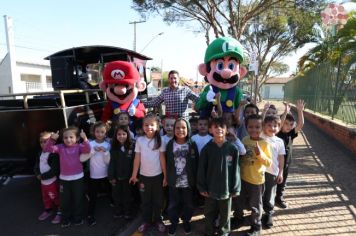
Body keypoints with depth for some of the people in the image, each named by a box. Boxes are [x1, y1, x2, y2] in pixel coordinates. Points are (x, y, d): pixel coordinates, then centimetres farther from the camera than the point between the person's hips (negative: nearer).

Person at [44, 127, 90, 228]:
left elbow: (87, 150, -27)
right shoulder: (60, 147, -3)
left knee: (78, 199, 13)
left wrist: (85, 139, -42)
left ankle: (78, 218, 32)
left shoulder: (78, 146, -9)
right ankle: (65, 220, 36)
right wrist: (52, 139, -25)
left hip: (78, 178, -2)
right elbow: (47, 149, -9)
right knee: (64, 200, 16)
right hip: (64, 178, 2)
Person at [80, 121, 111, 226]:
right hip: (94, 176, -2)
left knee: (110, 193, 18)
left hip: (105, 175, 2)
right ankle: (90, 216, 25)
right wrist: (93, 150, -25)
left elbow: (108, 161, -8)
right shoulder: (90, 144, -8)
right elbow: (82, 158, -17)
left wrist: (105, 152, -23)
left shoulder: (107, 145, -4)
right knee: (93, 197, 7)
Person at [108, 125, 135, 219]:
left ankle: (128, 212, 32)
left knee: (127, 195, 14)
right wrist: (111, 176, -6)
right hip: (116, 176, 2)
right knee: (116, 195, 15)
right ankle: (118, 212, 35)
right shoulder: (114, 147, -3)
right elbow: (111, 163, -4)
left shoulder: (132, 146, -12)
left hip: (128, 176, -2)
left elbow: (135, 162, -11)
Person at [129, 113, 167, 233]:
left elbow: (162, 159, -4)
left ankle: (158, 220, 32)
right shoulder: (139, 140, -7)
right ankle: (146, 221, 33)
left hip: (157, 175, 0)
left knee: (158, 200, 14)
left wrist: (165, 176, -2)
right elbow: (137, 159, -2)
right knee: (145, 200, 16)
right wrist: (134, 175, 2)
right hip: (144, 175, 1)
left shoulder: (159, 141, -8)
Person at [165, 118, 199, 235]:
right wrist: (167, 178, -4)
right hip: (173, 182, 1)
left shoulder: (192, 145, -7)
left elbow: (196, 163, -5)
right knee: (173, 204, 15)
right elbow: (167, 162, -2)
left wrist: (195, 179, -6)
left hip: (188, 182, 0)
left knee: (188, 204, 17)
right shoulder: (170, 144, -4)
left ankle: (186, 221, 41)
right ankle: (173, 223, 38)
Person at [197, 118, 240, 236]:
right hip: (210, 189, 1)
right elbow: (201, 169, -4)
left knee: (225, 215, 18)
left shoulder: (232, 149, -9)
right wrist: (202, 187, -4)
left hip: (226, 189, 0)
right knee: (209, 214, 18)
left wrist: (235, 188, -3)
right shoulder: (207, 148, -8)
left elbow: (236, 169, -4)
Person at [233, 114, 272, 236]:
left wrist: (260, 154, -30)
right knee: (239, 201, 21)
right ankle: (238, 219, 45)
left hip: (256, 179, -4)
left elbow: (269, 163, -17)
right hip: (242, 177, 4)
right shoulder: (244, 140, -3)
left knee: (254, 204, 13)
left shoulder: (264, 143, -15)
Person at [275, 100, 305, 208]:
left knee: (282, 181, 19)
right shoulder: (277, 133, -17)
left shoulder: (291, 134, -4)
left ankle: (279, 198, 36)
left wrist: (300, 110, -23)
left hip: (286, 162, 5)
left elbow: (301, 124, -13)